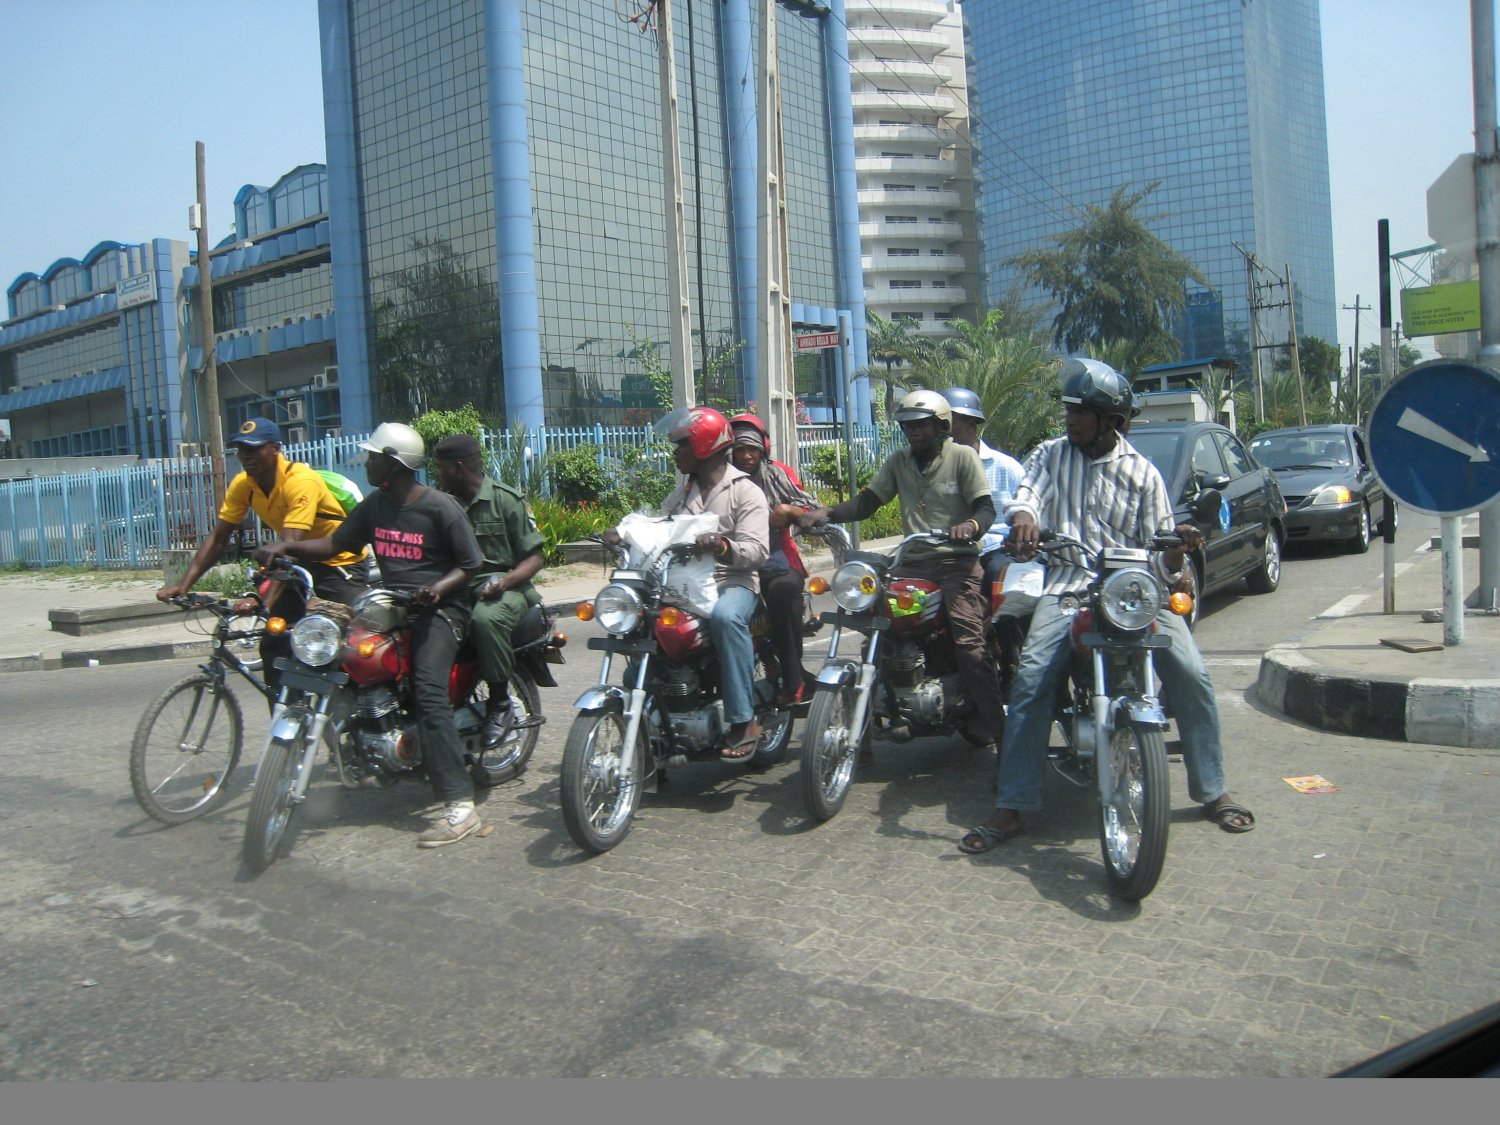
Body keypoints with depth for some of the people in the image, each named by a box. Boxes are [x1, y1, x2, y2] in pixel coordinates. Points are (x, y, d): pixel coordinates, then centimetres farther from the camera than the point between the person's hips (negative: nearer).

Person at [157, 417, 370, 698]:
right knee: (274, 644, -1)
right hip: (302, 562, 7)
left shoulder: (301, 482, -28)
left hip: (341, 563, -7)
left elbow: (290, 548, -36)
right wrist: (183, 585, -15)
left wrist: (263, 601, -44)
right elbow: (217, 539, -4)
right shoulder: (243, 484, -6)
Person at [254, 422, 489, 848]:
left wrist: (439, 587, -24)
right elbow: (335, 543, 14)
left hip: (438, 607, -8)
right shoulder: (373, 505, 11)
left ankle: (460, 807, -32)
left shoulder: (440, 507, -9)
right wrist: (284, 548, -1)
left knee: (428, 693, -26)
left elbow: (471, 565, -6)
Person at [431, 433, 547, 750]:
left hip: (503, 587, -5)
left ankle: (501, 704, -23)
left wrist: (506, 580, -21)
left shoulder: (507, 500, 0)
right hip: (456, 589, 5)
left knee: (486, 617, -38)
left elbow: (534, 557, -2)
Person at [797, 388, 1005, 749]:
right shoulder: (898, 461, 16)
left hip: (958, 560, -5)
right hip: (913, 563, 5)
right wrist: (827, 512, -8)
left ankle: (992, 726, -15)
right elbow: (867, 502, 11)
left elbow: (987, 508, -4)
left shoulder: (962, 456, 2)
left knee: (968, 641, -21)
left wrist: (970, 525, -29)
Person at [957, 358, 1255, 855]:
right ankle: (1010, 807, -17)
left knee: (1191, 674, -17)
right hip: (1067, 585, 0)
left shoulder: (1141, 472, 9)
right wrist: (1023, 517, -33)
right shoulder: (1050, 454, 12)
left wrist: (1176, 550, -17)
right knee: (1032, 678, -23)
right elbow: (1028, 493, -9)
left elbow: (1160, 558, 7)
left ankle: (1212, 791, 5)